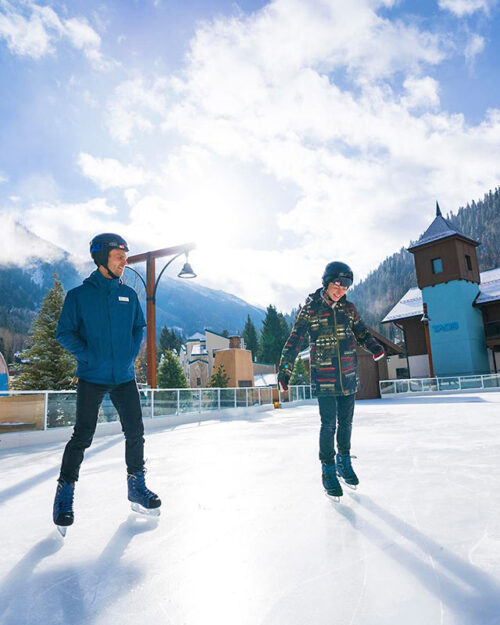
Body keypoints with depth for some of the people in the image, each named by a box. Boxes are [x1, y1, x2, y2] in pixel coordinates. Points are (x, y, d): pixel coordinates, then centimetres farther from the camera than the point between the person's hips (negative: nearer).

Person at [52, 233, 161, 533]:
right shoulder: (79, 295, -3)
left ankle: (137, 486, 23)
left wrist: (131, 353, 1)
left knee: (136, 433, 6)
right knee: (82, 437, 1)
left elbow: (139, 327, 16)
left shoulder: (129, 294, 8)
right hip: (92, 378, -3)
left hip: (125, 377, 4)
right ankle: (65, 493, 21)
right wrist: (89, 356, -13)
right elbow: (65, 333, -3)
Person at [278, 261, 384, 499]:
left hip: (348, 375, 4)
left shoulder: (349, 308, 5)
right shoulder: (310, 309, -6)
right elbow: (294, 340, -5)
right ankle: (328, 469, 15)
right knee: (329, 424, -3)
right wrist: (285, 369, -9)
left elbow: (361, 333, 15)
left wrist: (375, 347, -6)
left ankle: (344, 460, 34)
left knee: (346, 421, 13)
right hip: (323, 377, -4)